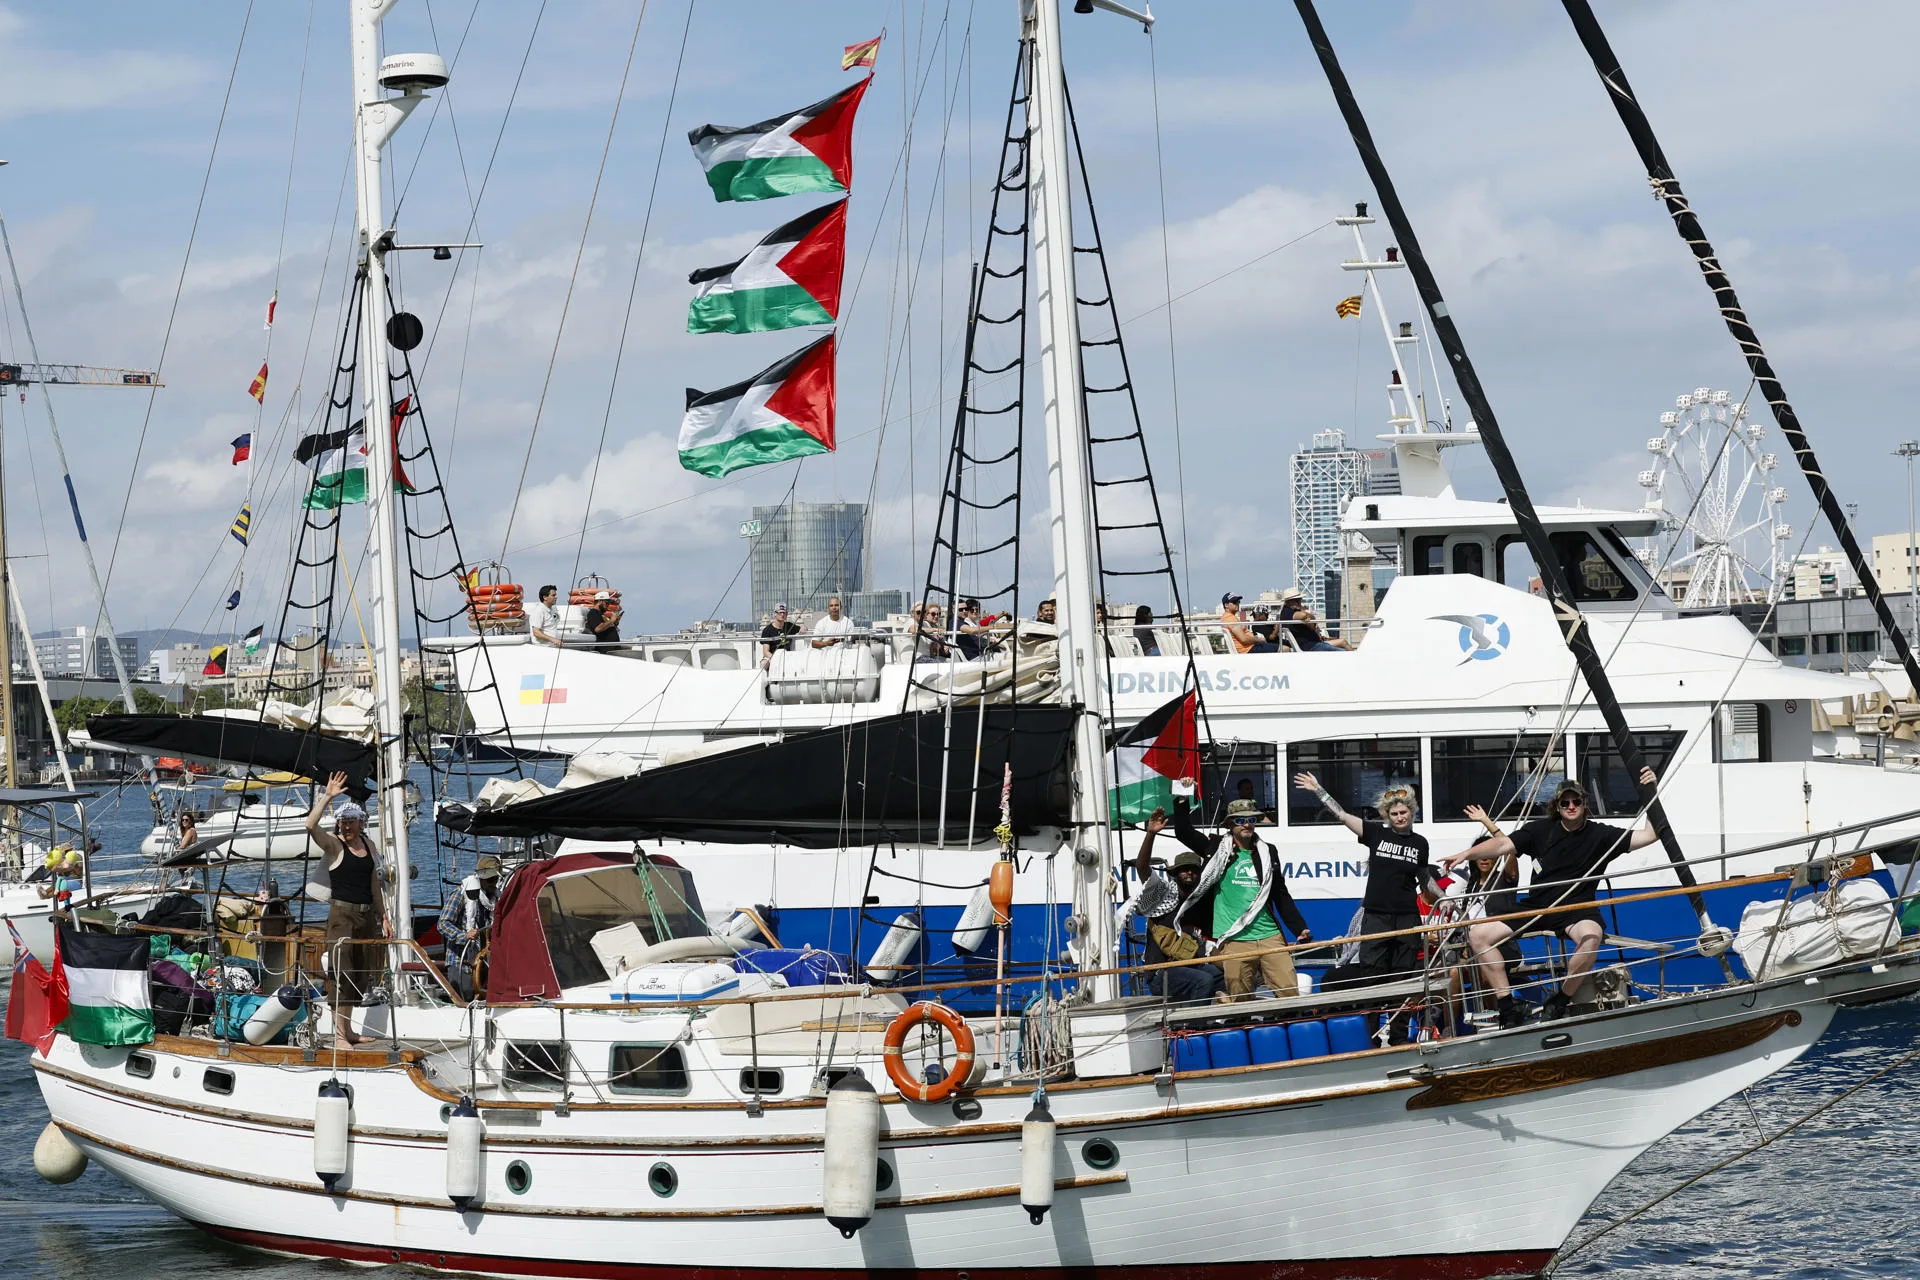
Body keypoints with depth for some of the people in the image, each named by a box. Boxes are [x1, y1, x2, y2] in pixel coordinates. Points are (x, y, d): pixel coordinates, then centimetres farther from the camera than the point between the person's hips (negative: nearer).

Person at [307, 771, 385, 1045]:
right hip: (342, 913, -6)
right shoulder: (333, 844, -4)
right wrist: (327, 797, -24)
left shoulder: (368, 845, 14)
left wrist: (382, 915, 20)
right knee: (341, 971, -10)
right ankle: (339, 1033, -11)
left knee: (360, 972, 9)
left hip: (366, 914, 6)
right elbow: (311, 825, -24)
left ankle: (348, 1030, 16)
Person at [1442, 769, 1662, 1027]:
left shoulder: (1600, 835, 1)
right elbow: (1504, 845, -1)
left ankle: (1558, 1004, -19)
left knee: (1591, 936, -40)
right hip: (1536, 907, 3)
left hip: (1576, 909, -3)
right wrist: (1467, 854, -14)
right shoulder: (1541, 829, 6)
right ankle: (1509, 1009, -13)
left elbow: (1649, 835, -4)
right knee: (1478, 934, -13)